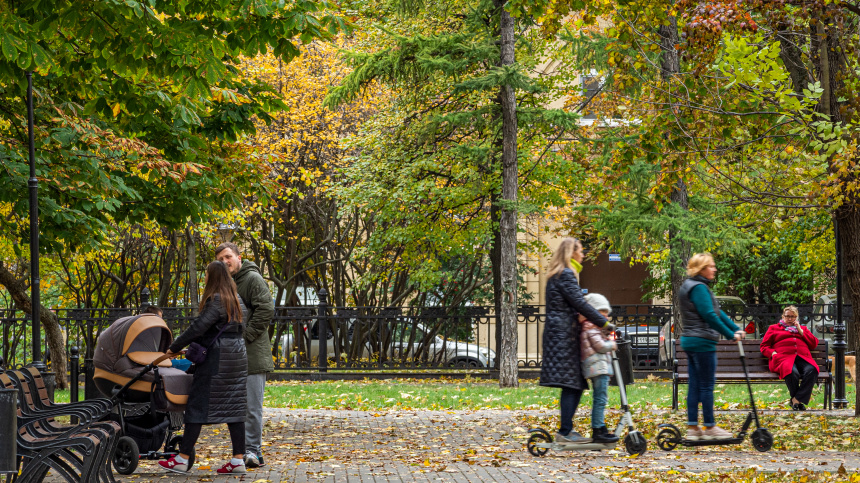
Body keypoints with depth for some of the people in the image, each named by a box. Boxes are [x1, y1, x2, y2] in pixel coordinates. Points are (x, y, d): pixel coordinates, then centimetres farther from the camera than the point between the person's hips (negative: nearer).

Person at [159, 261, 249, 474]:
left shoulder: (216, 300, -13)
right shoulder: (236, 300, 15)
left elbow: (199, 327, -17)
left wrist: (175, 347, -8)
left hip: (217, 358, -9)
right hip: (237, 356, 9)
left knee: (199, 405, -4)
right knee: (233, 406, 7)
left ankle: (182, 459, -2)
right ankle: (238, 460, 3)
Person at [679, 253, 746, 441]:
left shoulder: (691, 286, 18)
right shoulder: (699, 288, -15)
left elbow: (717, 312, 17)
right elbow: (710, 316, -20)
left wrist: (736, 328, 11)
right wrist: (730, 335, -14)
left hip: (691, 341, 10)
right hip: (702, 342, -10)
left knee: (695, 385, 9)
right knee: (706, 385, -4)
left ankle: (692, 428, 11)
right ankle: (710, 427, 1)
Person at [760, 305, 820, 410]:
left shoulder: (802, 329, 36)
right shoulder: (774, 328, 29)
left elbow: (814, 344, 22)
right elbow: (764, 346, 19)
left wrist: (800, 331, 15)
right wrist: (773, 353, -2)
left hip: (803, 358, 3)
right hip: (783, 358, -3)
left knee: (812, 370, -36)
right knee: (792, 372, -40)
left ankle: (796, 399, -33)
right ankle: (799, 400, -20)